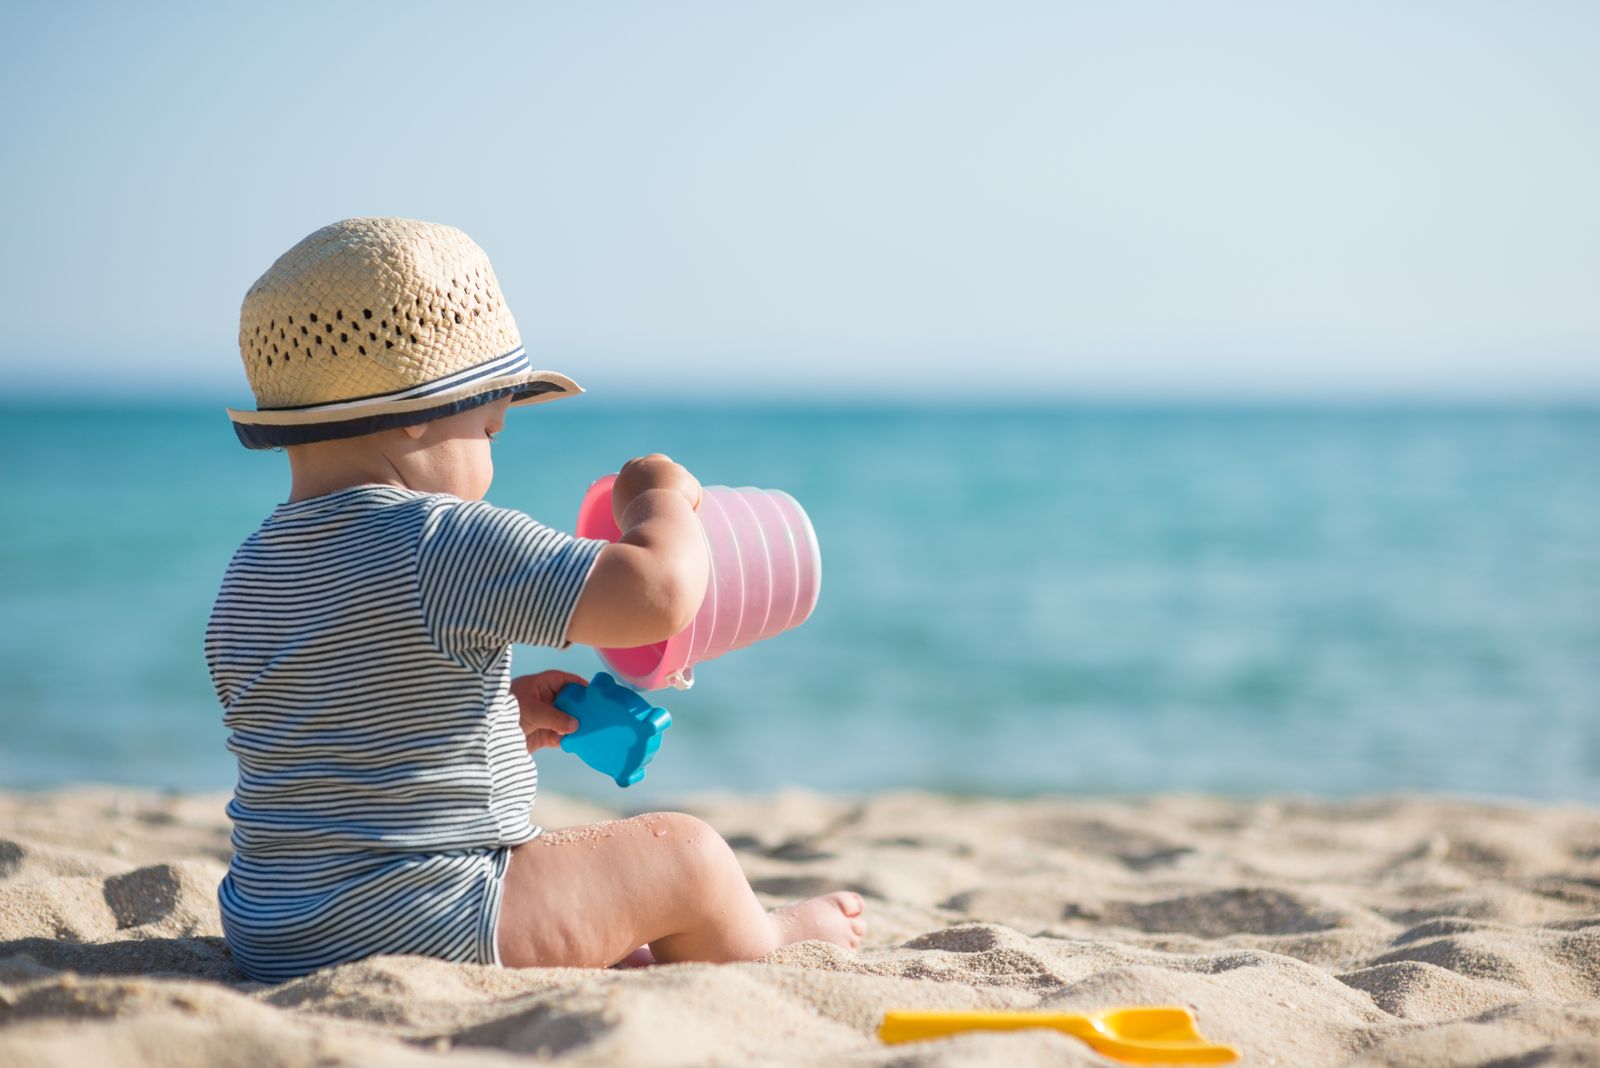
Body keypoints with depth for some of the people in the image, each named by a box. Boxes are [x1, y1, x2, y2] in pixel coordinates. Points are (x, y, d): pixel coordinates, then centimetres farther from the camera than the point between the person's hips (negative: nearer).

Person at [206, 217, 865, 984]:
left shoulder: (247, 576, 8)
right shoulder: (446, 544, -19)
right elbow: (659, 592, -24)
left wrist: (500, 716, 19)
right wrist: (663, 497, -3)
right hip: (416, 932, -8)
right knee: (686, 854, 8)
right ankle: (764, 945, 34)